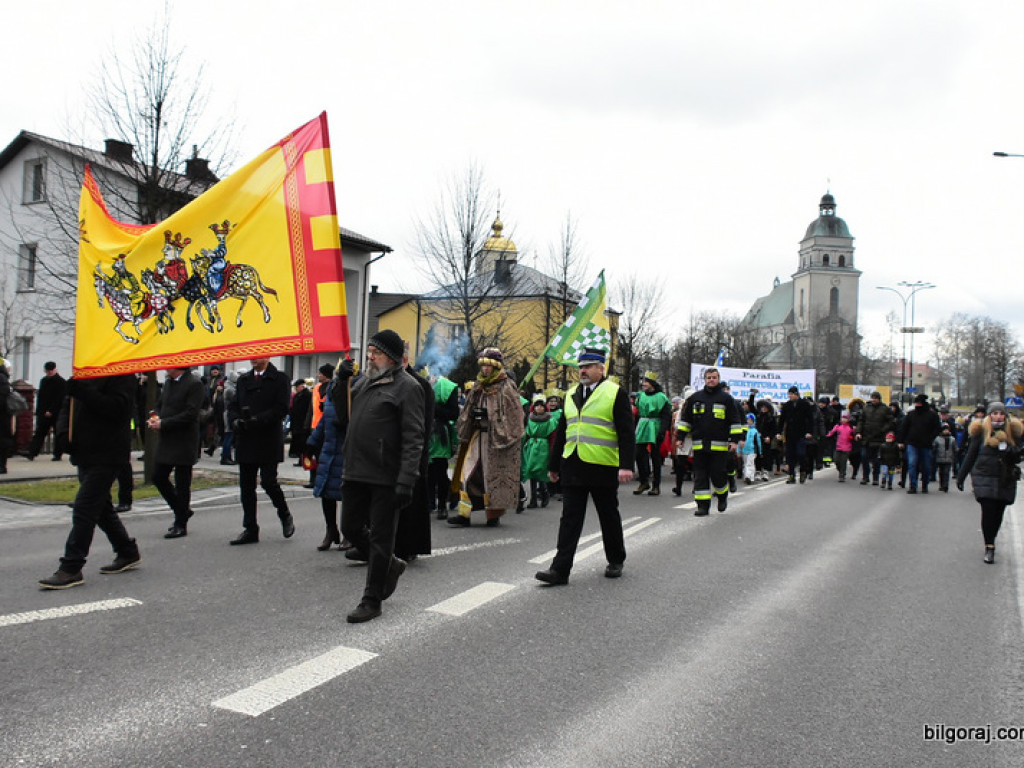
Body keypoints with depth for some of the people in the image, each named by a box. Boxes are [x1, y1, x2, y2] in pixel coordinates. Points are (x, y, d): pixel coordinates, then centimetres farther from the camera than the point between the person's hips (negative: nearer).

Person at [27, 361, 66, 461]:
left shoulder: (61, 382, -6)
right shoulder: (43, 380, 14)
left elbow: (59, 399, -12)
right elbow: (39, 396, 17)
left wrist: (51, 411, -17)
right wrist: (38, 411, 9)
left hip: (56, 412, -5)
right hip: (43, 413, 5)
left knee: (57, 433, 2)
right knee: (39, 432, -1)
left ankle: (57, 455, 9)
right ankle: (32, 454, -5)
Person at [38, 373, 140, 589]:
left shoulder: (122, 374, -11)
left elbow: (117, 407, -24)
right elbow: (68, 407, 17)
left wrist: (82, 392, -28)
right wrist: (64, 431, -1)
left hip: (105, 455, -9)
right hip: (85, 452, 9)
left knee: (84, 509, -10)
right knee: (101, 507, 17)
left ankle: (71, 568, -5)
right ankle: (128, 553, 30)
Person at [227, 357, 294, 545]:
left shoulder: (279, 379, -3)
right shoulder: (243, 379, 16)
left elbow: (281, 408, -11)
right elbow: (234, 405, 16)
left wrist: (257, 420, -21)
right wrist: (236, 421, -5)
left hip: (268, 441, -5)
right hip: (245, 441, 6)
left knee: (269, 482, -8)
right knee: (246, 486, 6)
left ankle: (285, 515, 20)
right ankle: (250, 530, 15)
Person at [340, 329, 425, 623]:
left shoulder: (406, 386, -10)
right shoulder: (365, 380, 14)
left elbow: (413, 438, -16)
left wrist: (406, 481, -21)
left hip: (385, 477, -8)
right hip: (355, 472, 8)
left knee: (380, 538, 4)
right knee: (351, 528, 14)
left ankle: (372, 600, 16)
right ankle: (390, 565, 37)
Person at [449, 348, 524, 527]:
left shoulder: (506, 387, -7)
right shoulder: (478, 387, 14)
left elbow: (513, 416, -11)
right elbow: (467, 412, 20)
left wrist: (504, 437, -16)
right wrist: (464, 434, 15)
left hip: (497, 438, -6)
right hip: (478, 435, 6)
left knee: (495, 475, 0)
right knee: (468, 473, 0)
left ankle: (494, 514, 11)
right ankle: (464, 514, 2)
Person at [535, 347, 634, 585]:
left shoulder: (615, 393, -3)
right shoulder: (571, 395, 13)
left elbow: (626, 432, -8)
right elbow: (561, 432, 18)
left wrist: (626, 466, -18)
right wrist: (553, 465, 18)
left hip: (604, 468, -4)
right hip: (573, 467, 4)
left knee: (609, 517, 11)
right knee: (570, 518, 1)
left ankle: (616, 561, 30)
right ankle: (560, 569, 0)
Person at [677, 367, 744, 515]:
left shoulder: (726, 398, 5)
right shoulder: (695, 398, 11)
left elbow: (735, 421, 5)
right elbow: (685, 419, 18)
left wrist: (735, 440, -2)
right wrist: (680, 437, 12)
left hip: (719, 445, -3)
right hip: (699, 445, 3)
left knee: (718, 474, -2)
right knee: (700, 475, 1)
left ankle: (723, 496, 26)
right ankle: (703, 505, 6)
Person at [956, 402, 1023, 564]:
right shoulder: (981, 431, -1)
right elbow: (970, 455, 4)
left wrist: (1010, 452, -16)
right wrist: (960, 477, 6)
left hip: (1005, 479, 2)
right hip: (985, 478, -2)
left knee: (998, 513, 5)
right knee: (988, 511, -11)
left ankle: (990, 543, 23)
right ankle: (989, 547, -6)